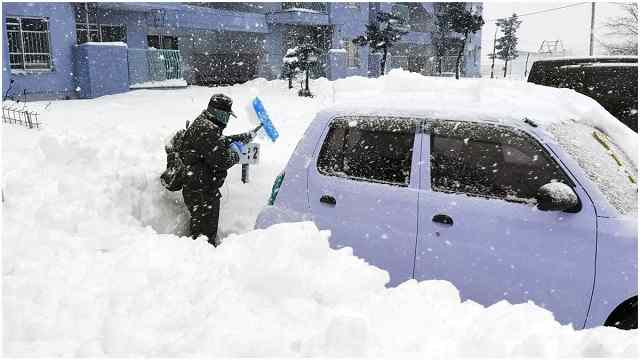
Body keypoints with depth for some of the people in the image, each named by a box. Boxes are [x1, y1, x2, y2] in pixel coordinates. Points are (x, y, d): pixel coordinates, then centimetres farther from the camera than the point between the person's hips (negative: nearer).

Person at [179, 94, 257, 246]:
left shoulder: (203, 124, 12)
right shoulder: (206, 130, -23)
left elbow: (221, 142, 28)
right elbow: (222, 160, -26)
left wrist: (244, 137, 24)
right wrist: (237, 156, -7)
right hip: (200, 192, -11)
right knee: (205, 233, -2)